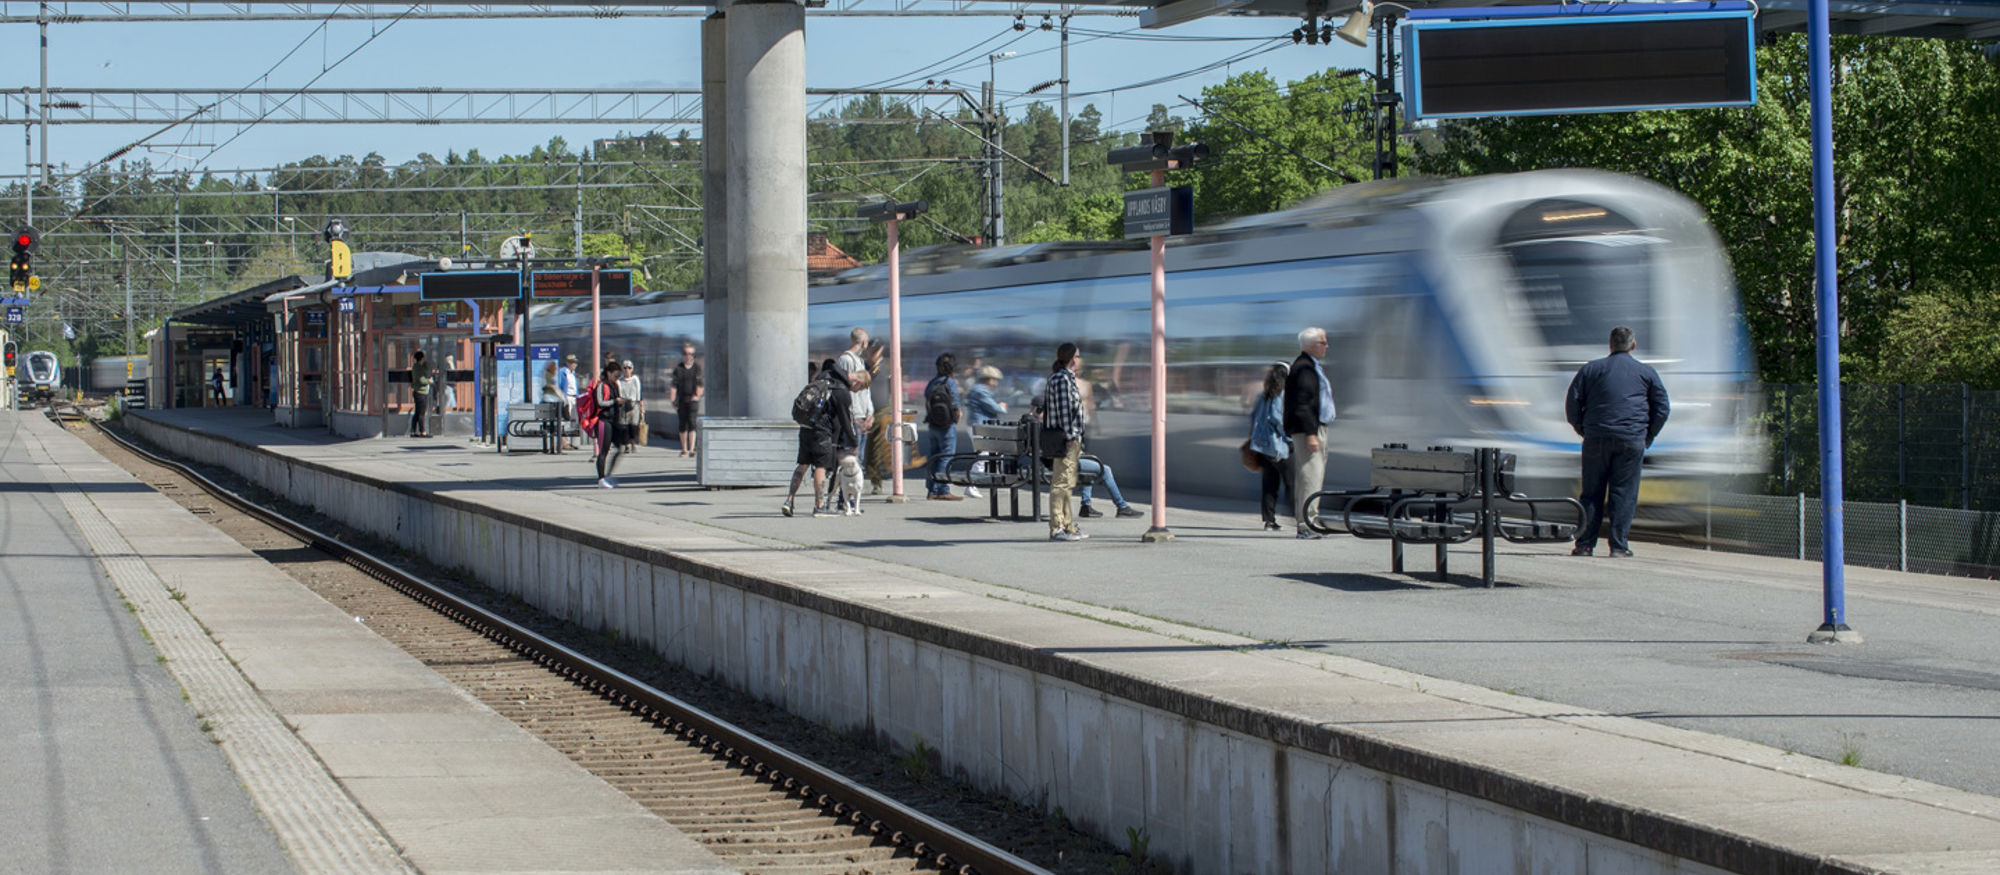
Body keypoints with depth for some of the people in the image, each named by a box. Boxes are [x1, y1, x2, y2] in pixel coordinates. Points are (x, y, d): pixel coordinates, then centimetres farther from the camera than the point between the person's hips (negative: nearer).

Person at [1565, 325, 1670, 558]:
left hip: (1596, 439, 1)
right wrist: (1648, 436, 14)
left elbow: (1572, 404, 6)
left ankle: (1584, 544, 4)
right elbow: (1662, 408, 7)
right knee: (1624, 493, 2)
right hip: (1631, 440, -1)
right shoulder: (1647, 372, 9)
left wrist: (1583, 431, 15)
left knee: (1591, 492, 6)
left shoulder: (1589, 370, 10)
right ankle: (1619, 545, -1)